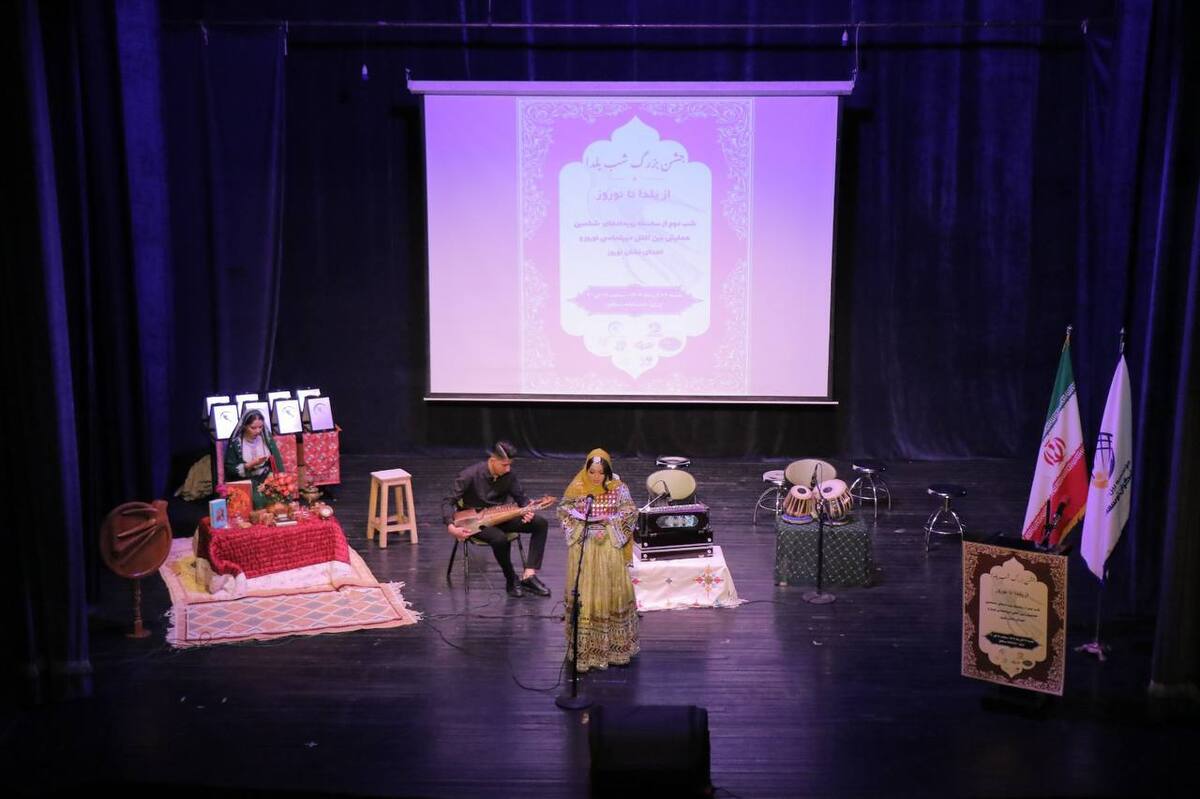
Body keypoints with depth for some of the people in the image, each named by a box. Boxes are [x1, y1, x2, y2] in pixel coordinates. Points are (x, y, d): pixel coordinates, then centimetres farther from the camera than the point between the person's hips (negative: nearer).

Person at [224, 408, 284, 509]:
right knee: (258, 500, -31)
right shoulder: (235, 442, -5)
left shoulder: (266, 437, 3)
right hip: (246, 482, -3)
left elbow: (277, 461, 1)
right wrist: (251, 464, -16)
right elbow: (230, 469, -4)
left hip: (267, 478, 3)